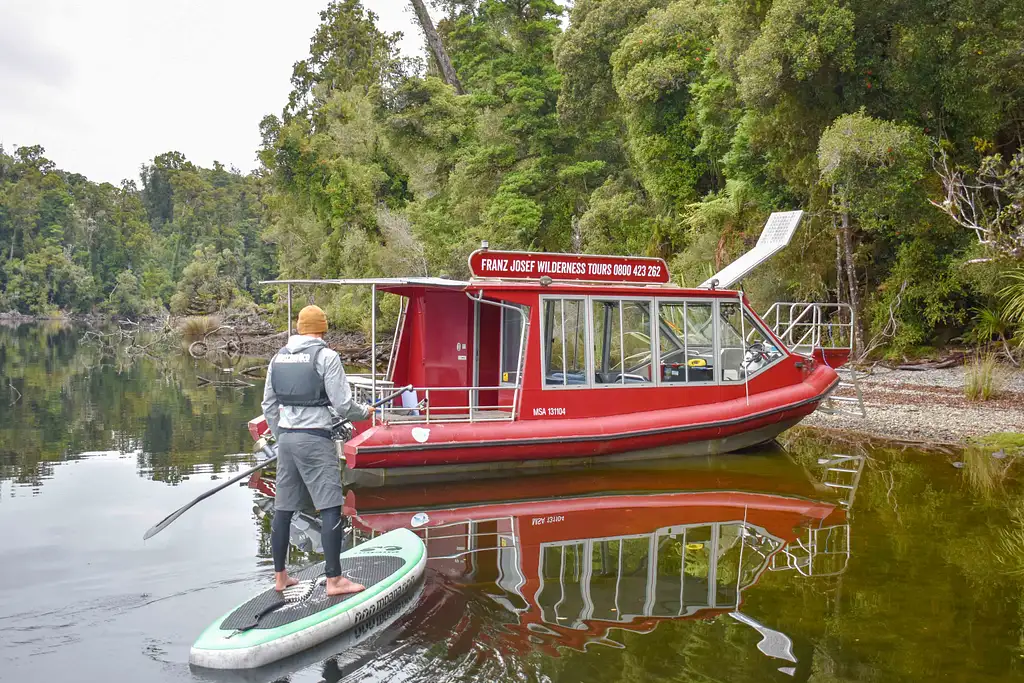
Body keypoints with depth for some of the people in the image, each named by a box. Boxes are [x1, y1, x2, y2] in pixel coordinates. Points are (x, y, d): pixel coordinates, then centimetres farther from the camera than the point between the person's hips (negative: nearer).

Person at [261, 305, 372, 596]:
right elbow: (342, 404, -10)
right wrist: (365, 411, 9)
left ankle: (280, 576, 21)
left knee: (283, 509, 12)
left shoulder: (279, 357, 11)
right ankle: (334, 580, -2)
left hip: (286, 438, 7)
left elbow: (269, 406, 15)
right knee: (331, 509, -3)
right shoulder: (326, 356, -8)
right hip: (315, 439, -7)